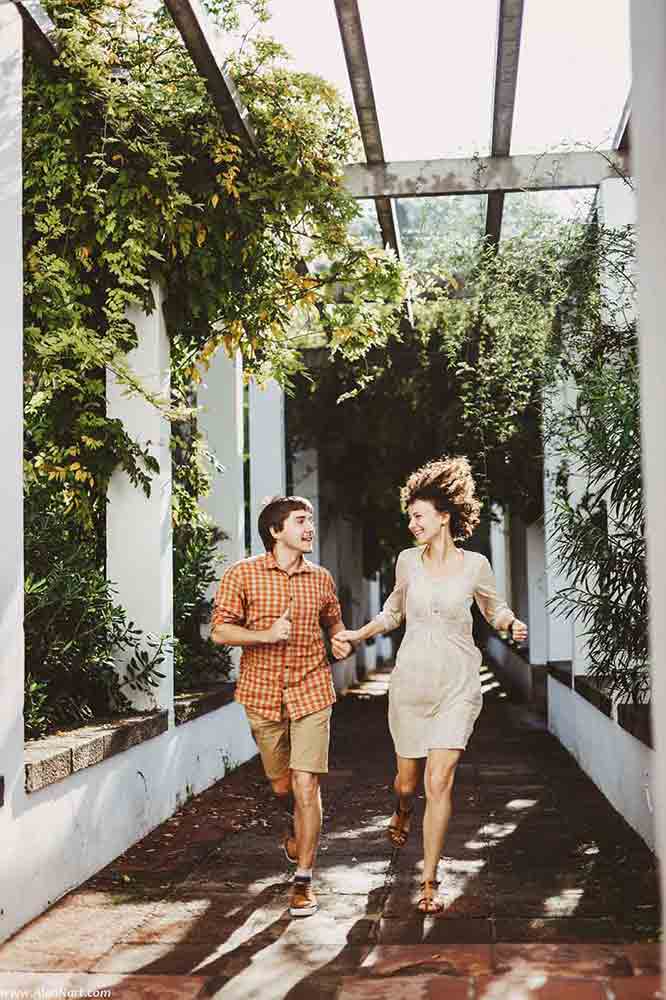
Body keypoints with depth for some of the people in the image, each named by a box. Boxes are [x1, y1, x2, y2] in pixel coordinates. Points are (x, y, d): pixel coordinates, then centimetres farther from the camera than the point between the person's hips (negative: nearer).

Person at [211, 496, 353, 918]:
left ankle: (304, 879, 3)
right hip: (263, 693, 0)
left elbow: (334, 621, 22)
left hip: (311, 692, 0)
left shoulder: (321, 578, 5)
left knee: (306, 785, -8)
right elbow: (220, 630, -6)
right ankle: (298, 828, 50)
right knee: (282, 785, 15)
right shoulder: (243, 574, -5)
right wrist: (266, 635, -20)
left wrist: (342, 641, 0)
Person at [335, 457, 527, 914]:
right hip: (411, 683, 2)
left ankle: (430, 882, 2)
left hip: (458, 686, -2)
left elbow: (495, 609, 13)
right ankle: (402, 811, 52)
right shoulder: (408, 561, 1)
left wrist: (513, 624, -8)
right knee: (408, 779, 12)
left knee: (439, 781, -11)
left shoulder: (475, 565, -4)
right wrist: (358, 633, 6)